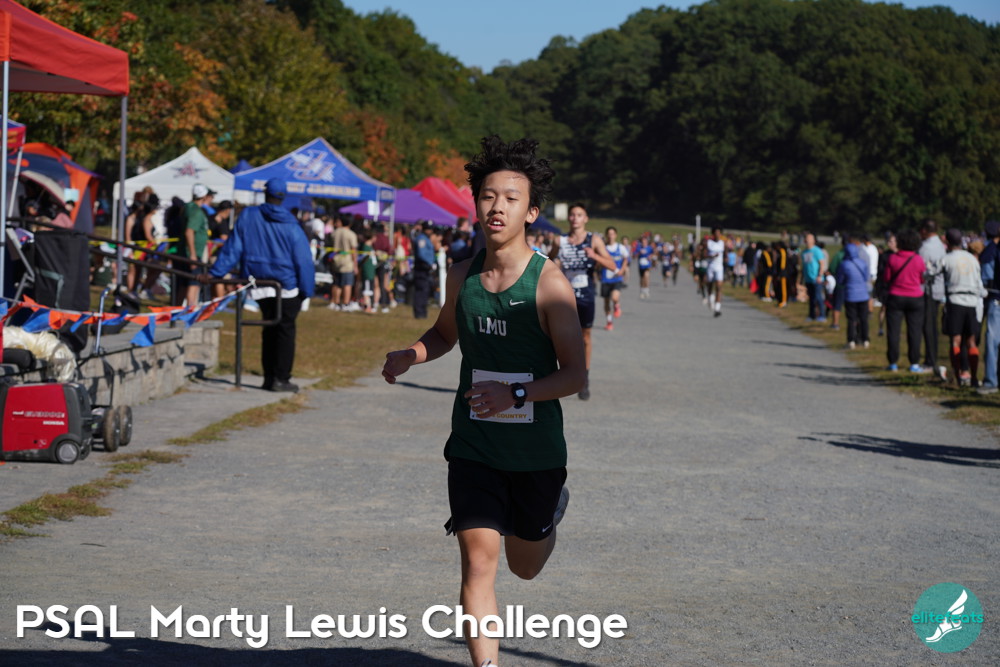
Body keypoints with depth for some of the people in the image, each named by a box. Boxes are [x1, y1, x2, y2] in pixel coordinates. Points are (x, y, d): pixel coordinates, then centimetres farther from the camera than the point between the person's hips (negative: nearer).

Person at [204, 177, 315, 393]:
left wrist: (214, 273, 7)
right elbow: (303, 260, -8)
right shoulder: (291, 226, -9)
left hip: (259, 284, 4)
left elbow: (232, 249, 0)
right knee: (285, 330, 2)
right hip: (287, 286, -4)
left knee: (270, 329, 15)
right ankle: (280, 379, -1)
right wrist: (306, 290, -1)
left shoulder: (248, 216, -2)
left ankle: (269, 378, 16)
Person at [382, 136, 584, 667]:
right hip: (473, 448, 2)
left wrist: (515, 393, -28)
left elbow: (575, 374, -13)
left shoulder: (549, 284, -15)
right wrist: (410, 355, -3)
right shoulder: (462, 275, -1)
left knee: (525, 565, 19)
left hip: (537, 450, -2)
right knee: (478, 561, -11)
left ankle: (553, 505, 52)